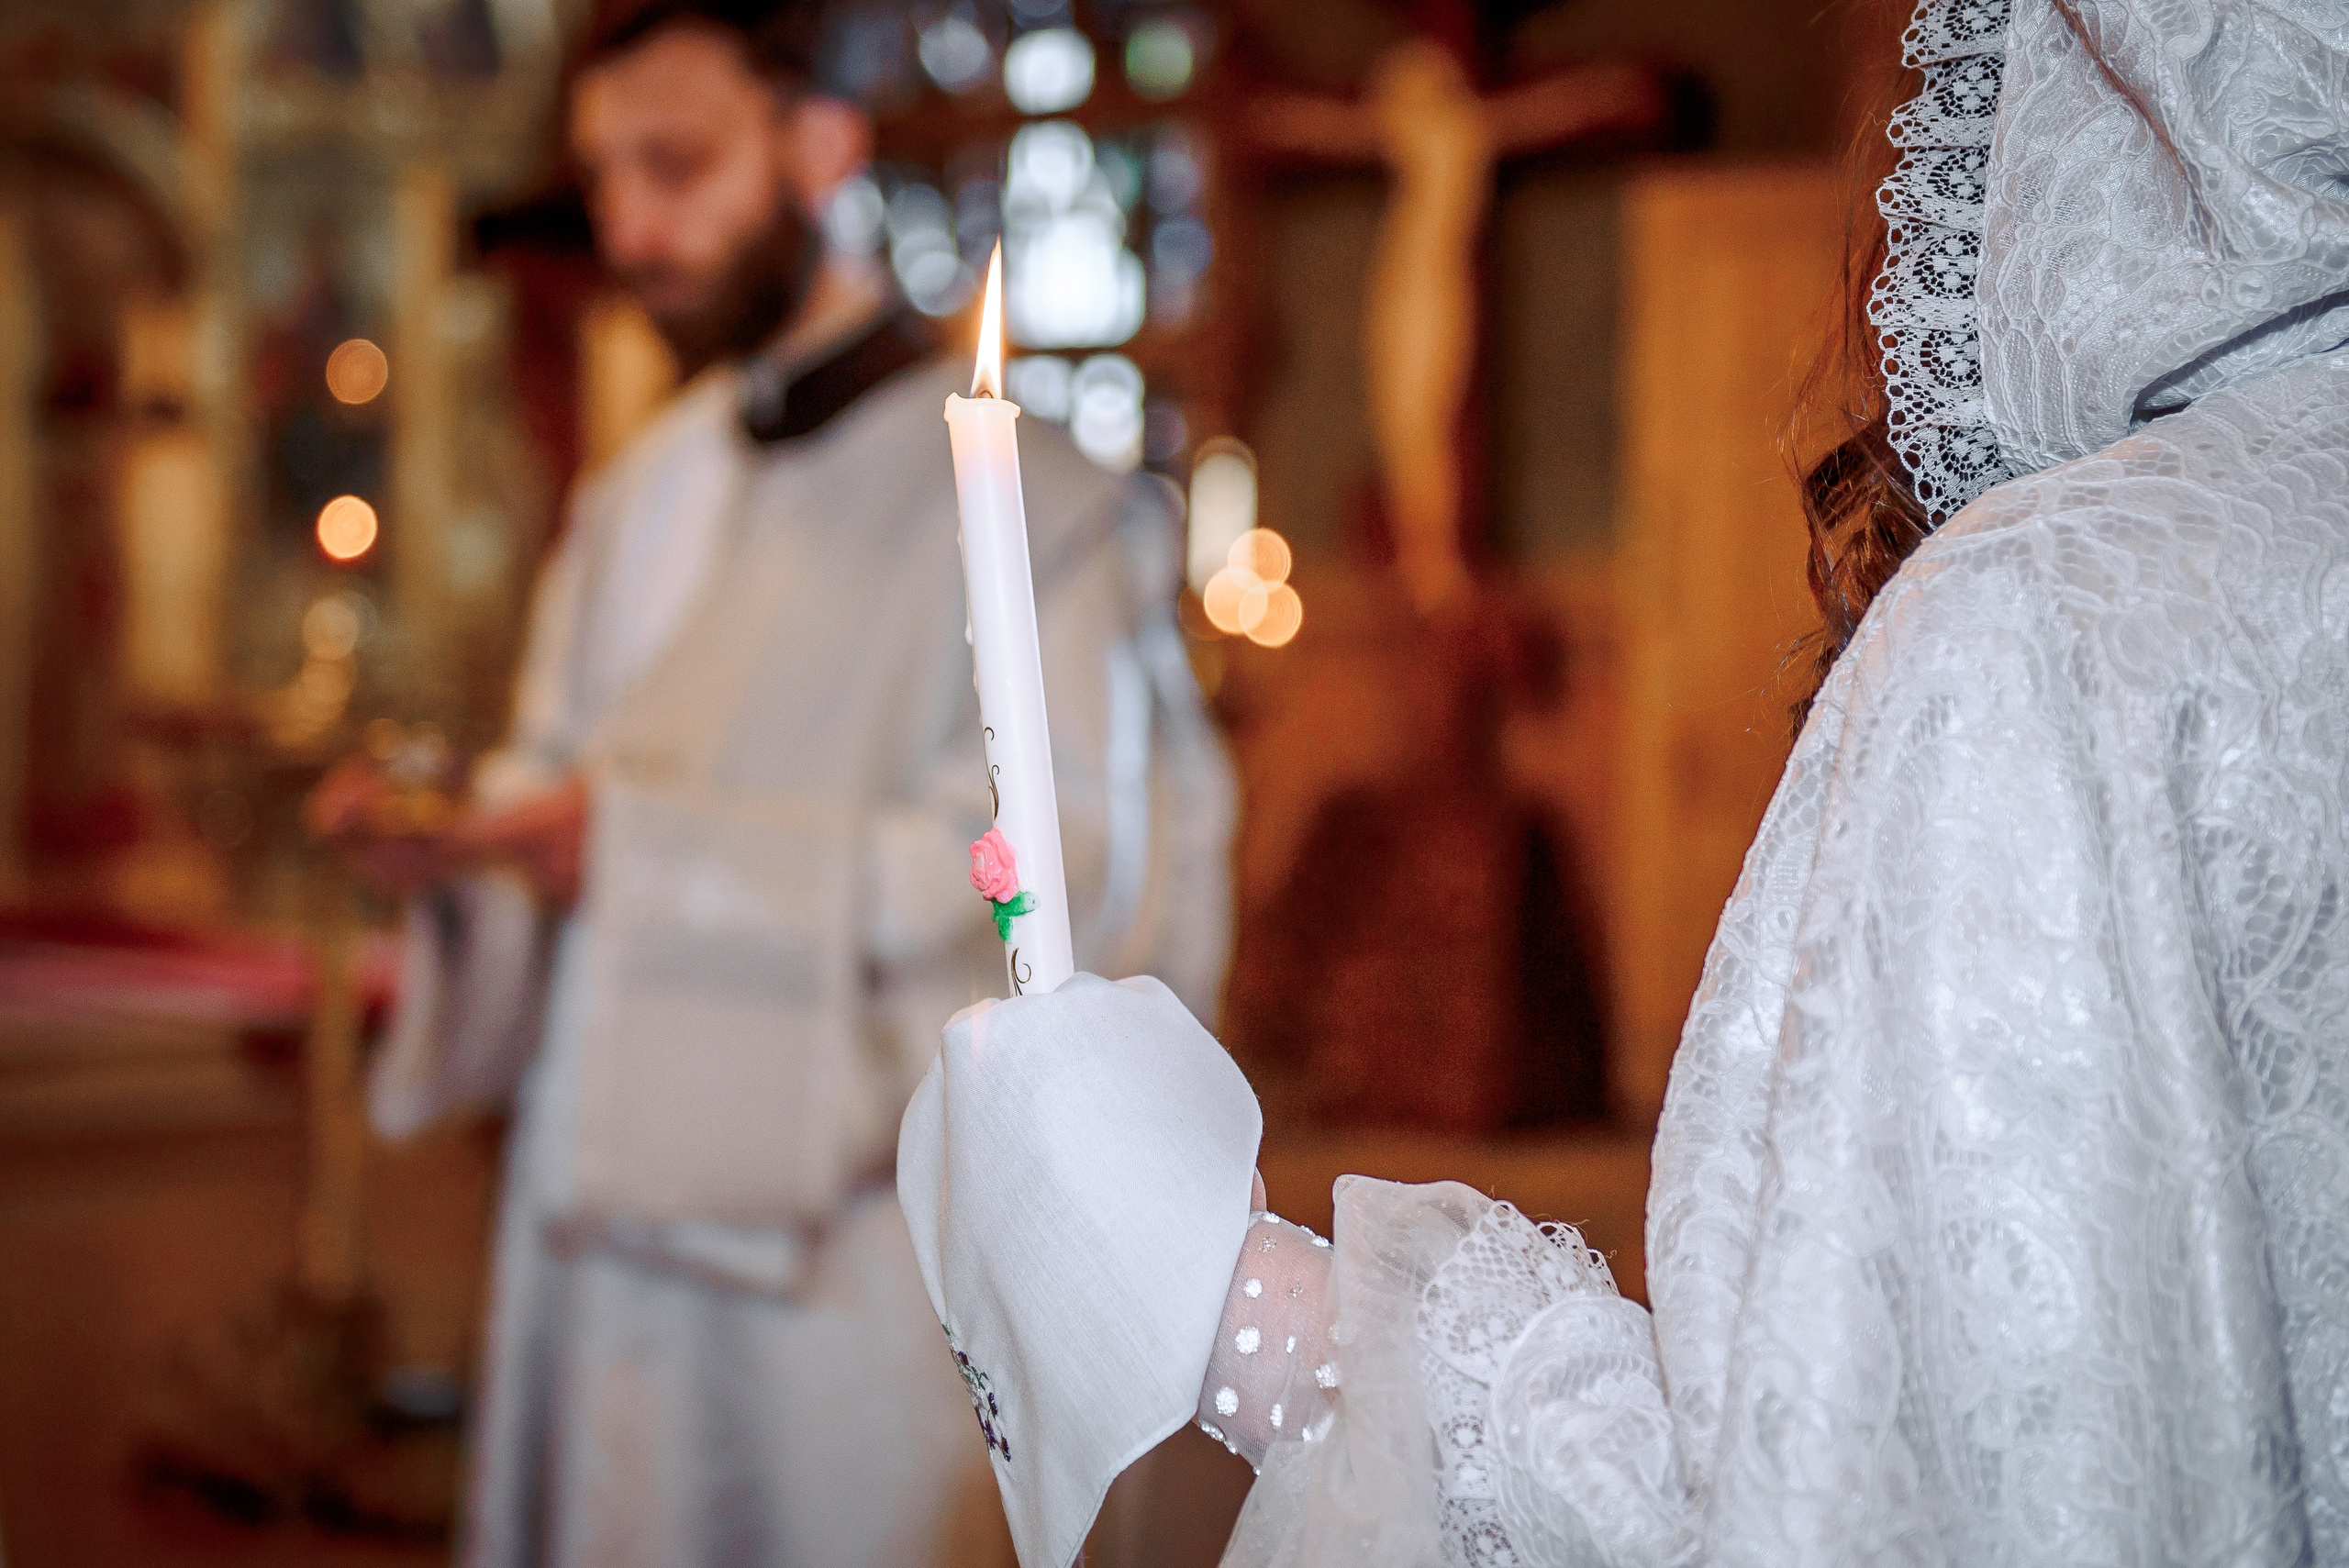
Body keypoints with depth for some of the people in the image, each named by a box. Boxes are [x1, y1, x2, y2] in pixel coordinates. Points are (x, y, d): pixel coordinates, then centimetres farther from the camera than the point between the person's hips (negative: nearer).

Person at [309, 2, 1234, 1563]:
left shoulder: (1009, 484, -7)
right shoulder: (636, 501, 17)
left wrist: (643, 850, -20)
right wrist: (458, 844, -6)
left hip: (837, 1242, -6)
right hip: (601, 1226, 6)